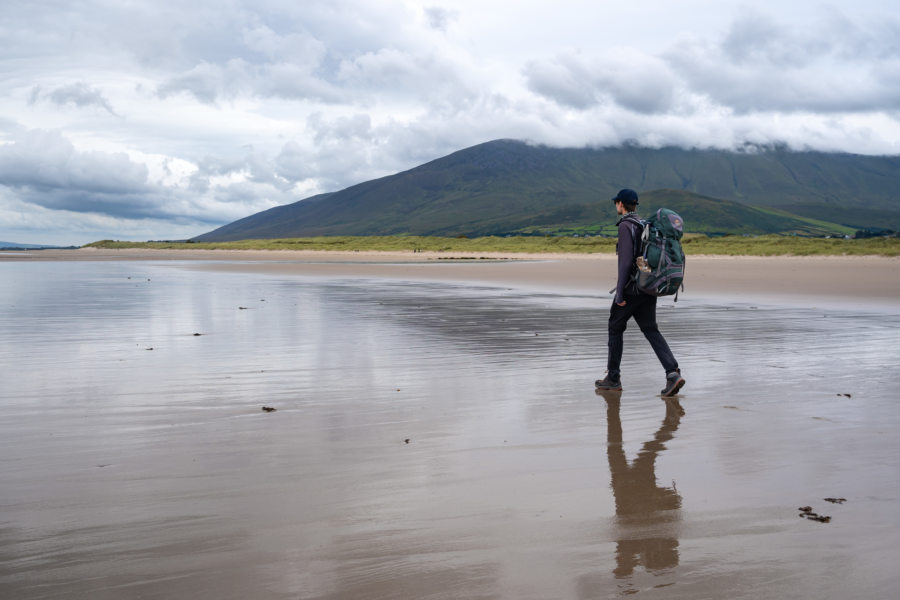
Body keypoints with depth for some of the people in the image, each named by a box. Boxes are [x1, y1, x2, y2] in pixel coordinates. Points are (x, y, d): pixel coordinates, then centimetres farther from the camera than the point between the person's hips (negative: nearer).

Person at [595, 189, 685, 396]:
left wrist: (619, 292, -20)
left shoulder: (625, 226, -12)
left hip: (631, 287, -8)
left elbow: (626, 259, -21)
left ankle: (613, 378, 16)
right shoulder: (645, 225, 16)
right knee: (651, 331, 4)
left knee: (615, 328, 9)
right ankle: (673, 373, -13)